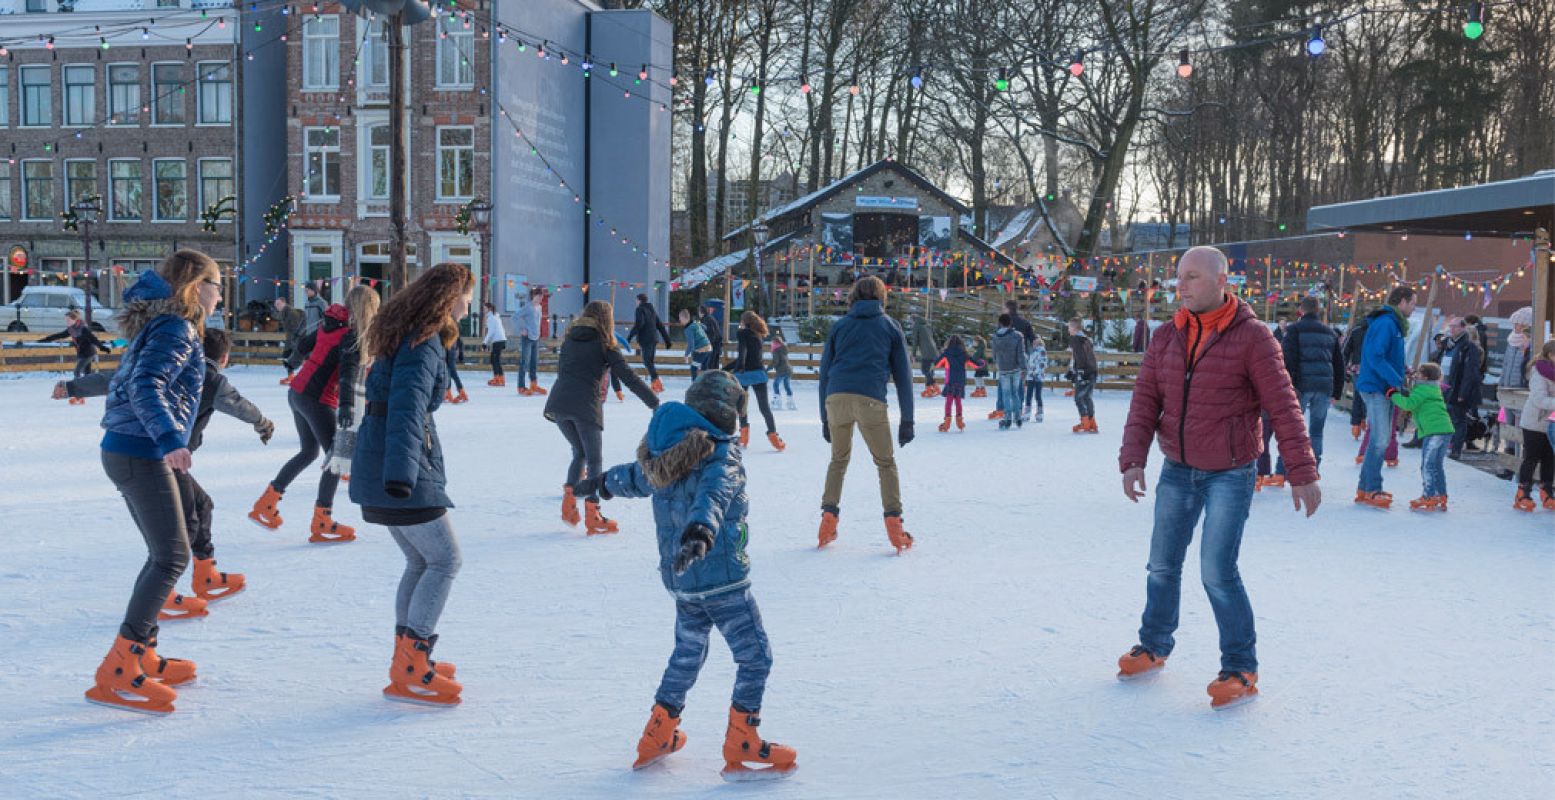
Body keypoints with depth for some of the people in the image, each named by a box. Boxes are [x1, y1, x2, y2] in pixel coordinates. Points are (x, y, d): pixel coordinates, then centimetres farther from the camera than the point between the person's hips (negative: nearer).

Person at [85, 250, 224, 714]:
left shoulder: (161, 325, 18)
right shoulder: (176, 330, -12)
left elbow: (130, 381, 24)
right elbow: (146, 387, -26)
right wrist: (169, 439, -38)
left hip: (126, 451, 10)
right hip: (142, 455, -10)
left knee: (164, 554, 16)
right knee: (172, 557, -9)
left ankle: (141, 657, 22)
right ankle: (117, 674, -10)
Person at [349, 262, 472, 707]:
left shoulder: (403, 334, 16)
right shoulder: (424, 343, -15)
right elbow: (407, 408, -28)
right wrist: (401, 471, -38)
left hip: (378, 470, 10)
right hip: (405, 473, -10)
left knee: (420, 561, 16)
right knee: (445, 559, -3)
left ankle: (407, 660, 20)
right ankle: (410, 671, -4)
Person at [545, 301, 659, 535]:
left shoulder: (570, 340, 17)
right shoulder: (605, 344, 3)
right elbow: (629, 377, -2)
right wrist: (655, 403, 1)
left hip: (558, 403, 5)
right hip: (585, 406, -5)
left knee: (579, 453, 22)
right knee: (594, 460, 4)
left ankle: (569, 500, 8)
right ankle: (592, 515, 1)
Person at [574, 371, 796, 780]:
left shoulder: (665, 454, 6)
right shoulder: (722, 454, -16)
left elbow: (636, 477, 25)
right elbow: (713, 493, -36)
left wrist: (606, 482, 47)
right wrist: (700, 530, -54)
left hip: (679, 578, 8)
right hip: (722, 578, -8)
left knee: (687, 652, 25)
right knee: (755, 657, 2)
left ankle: (657, 737, 33)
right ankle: (741, 748, 5)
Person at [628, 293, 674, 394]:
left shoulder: (640, 309, -4)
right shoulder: (652, 310, 19)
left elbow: (639, 324, -19)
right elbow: (661, 326, 18)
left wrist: (630, 336, -17)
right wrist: (667, 340, 20)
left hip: (645, 340, -8)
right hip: (654, 339, 8)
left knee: (647, 362, -9)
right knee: (649, 362, 14)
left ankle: (658, 384, -20)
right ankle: (654, 385, 11)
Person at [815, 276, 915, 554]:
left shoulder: (840, 325, 21)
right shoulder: (890, 326, 18)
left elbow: (825, 372, 20)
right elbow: (903, 375, 14)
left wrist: (825, 418, 23)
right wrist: (907, 420, 15)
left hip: (836, 397, 2)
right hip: (870, 399, -2)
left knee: (839, 460, 21)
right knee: (885, 463, 11)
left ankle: (828, 518, 13)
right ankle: (894, 523, -1)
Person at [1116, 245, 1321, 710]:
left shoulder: (1251, 338, -12)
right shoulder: (1165, 339, 3)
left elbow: (1283, 408, -12)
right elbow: (1145, 403, 1)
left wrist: (1302, 473, -14)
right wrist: (1133, 460, -11)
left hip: (1229, 475, -5)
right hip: (1177, 471, 5)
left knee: (1217, 572, -10)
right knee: (1163, 564, 13)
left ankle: (1240, 670, 5)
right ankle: (1153, 648, 32)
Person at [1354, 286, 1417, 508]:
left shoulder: (1394, 323, 17)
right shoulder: (1385, 323, -15)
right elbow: (1375, 358, -23)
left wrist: (1400, 378, 10)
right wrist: (1397, 382, -23)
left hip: (1385, 389, 11)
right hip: (1376, 388, -11)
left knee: (1381, 439, 13)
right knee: (1379, 439, -10)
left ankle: (1366, 488, 18)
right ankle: (1371, 490, -6)